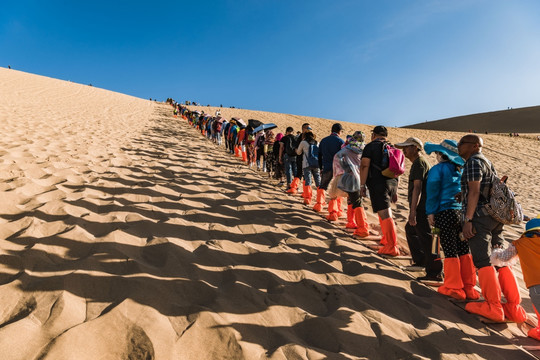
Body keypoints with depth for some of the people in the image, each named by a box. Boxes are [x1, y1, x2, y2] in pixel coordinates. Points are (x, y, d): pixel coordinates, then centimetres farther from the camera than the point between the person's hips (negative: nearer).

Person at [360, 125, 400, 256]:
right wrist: (395, 190, 25)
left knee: (385, 214, -9)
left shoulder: (371, 146, -1)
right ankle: (386, 239, 30)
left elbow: (364, 166, -12)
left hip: (378, 183, -8)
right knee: (385, 211, 22)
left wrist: (362, 185, -10)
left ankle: (392, 247, -9)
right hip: (392, 183, 8)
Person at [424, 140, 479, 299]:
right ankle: (468, 287, 20)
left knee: (450, 252, 1)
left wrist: (430, 212, -6)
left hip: (446, 213, -6)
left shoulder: (437, 169, -6)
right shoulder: (461, 169, 11)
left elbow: (432, 191, -10)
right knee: (464, 251, 11)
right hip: (463, 213, 6)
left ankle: (454, 288, 10)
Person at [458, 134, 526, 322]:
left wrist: (467, 220, -17)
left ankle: (493, 307, 1)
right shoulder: (487, 162, 21)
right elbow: (489, 191, 21)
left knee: (483, 262, -5)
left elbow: (474, 192, -16)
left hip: (479, 216, -9)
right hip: (495, 217, 10)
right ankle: (514, 308, 14)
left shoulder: (473, 162, -8)